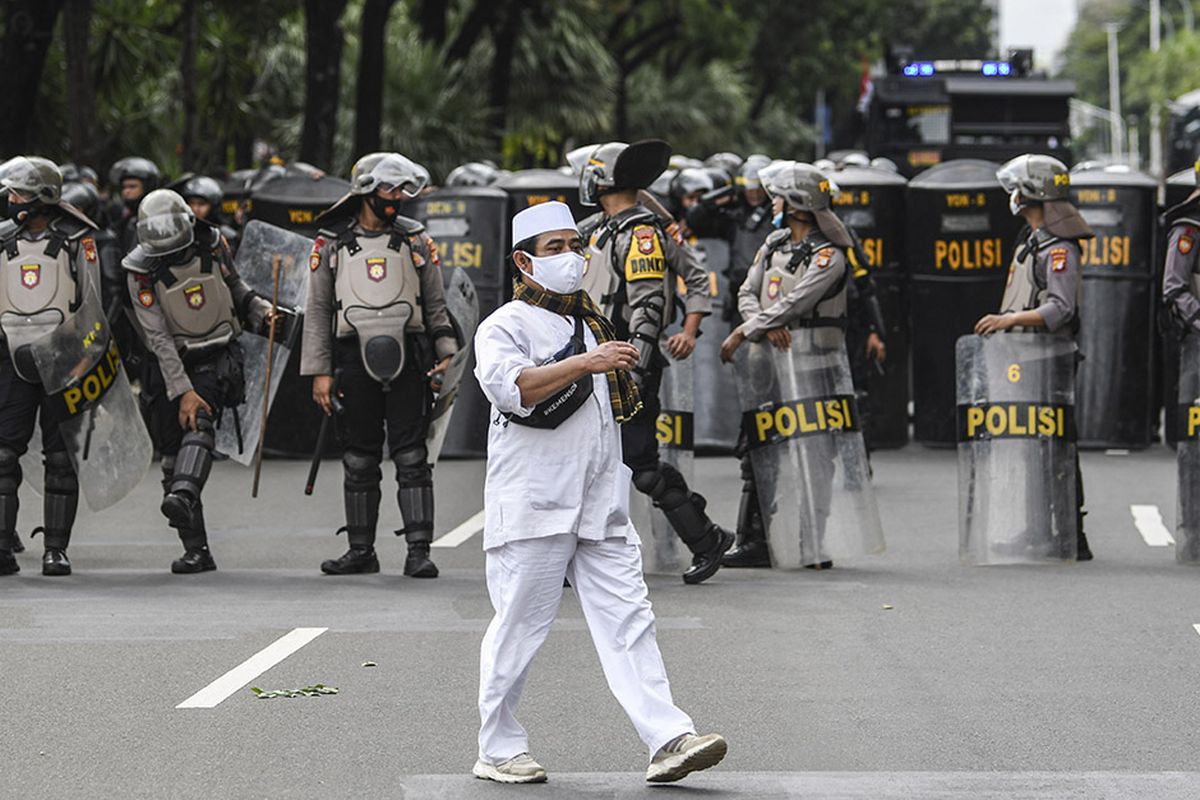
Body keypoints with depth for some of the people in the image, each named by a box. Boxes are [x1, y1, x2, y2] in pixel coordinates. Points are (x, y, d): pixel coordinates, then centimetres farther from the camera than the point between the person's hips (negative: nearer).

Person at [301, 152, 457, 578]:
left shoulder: (414, 239, 9)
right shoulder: (331, 243, 7)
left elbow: (436, 303, 11)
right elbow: (318, 310, 8)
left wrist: (446, 354, -1)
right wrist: (319, 371, 3)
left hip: (407, 359, -1)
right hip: (356, 362, 1)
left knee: (411, 457, -4)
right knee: (359, 460, 7)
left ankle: (418, 550, -4)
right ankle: (361, 550, 16)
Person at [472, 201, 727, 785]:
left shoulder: (593, 325, 23)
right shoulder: (504, 326, -1)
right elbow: (510, 387, -23)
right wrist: (584, 363, -30)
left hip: (600, 509, 6)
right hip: (531, 506, -6)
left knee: (628, 620, -5)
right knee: (519, 627, -2)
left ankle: (668, 738, -14)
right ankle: (498, 750, 8)